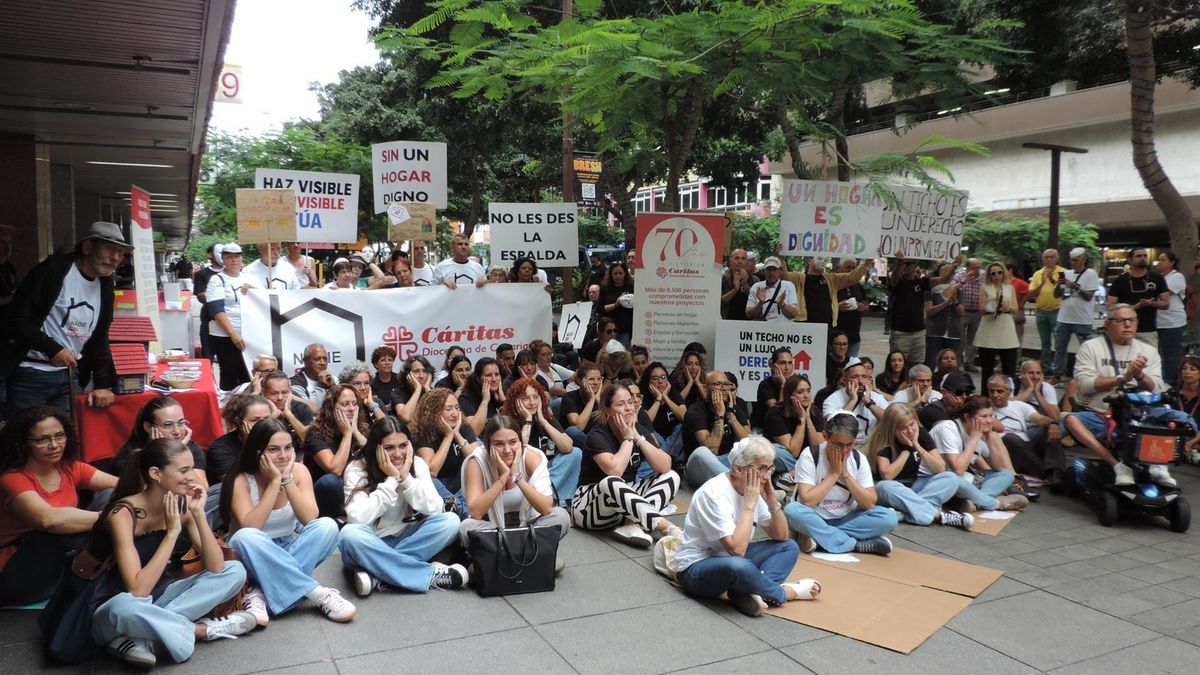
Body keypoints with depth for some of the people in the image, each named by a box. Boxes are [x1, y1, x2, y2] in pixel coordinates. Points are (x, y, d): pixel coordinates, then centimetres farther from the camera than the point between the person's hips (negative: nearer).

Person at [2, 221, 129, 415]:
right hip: (30, 375, -6)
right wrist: (53, 349, -18)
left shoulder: (104, 286, 9)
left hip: (68, 376, 6)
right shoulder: (54, 270, -11)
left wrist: (104, 384, 4)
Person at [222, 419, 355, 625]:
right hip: (256, 557, -3)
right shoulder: (241, 480, -15)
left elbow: (310, 520, -19)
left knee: (327, 526, -25)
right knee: (245, 537, -36)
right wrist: (274, 482, -28)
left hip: (290, 551, 3)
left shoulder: (299, 471, -7)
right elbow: (249, 528, -29)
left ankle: (263, 594, -29)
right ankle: (318, 593, -35)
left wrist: (287, 480, -25)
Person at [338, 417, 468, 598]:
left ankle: (378, 575, -27)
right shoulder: (357, 469, -15)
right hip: (370, 547, -3)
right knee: (350, 534, -36)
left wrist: (406, 478, -24)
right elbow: (357, 518, -29)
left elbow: (435, 509, -17)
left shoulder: (417, 464, -7)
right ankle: (430, 575, -29)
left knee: (450, 521, -21)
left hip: (404, 539, 3)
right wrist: (391, 480, -27)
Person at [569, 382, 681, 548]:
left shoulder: (639, 430, 1)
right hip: (589, 506, -6)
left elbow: (665, 467, -11)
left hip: (626, 498, 6)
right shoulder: (597, 435, -16)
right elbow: (614, 471, -34)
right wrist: (628, 438, -20)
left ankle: (631, 525, -31)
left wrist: (638, 437, -18)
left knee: (672, 477, -11)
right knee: (611, 483, -39)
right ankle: (667, 527, -41)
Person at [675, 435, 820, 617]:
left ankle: (750, 593, -22)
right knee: (737, 565, -39)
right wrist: (749, 504, -25)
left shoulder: (754, 490, 0)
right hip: (696, 568, -9)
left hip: (730, 559, 9)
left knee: (789, 547, 0)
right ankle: (783, 593, -10)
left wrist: (772, 502, -10)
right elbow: (737, 549, -31)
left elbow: (781, 537, 6)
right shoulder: (715, 493, -24)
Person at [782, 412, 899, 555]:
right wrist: (834, 473, -22)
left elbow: (870, 503, -12)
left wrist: (845, 473, -19)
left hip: (846, 520, 3)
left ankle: (817, 537, -22)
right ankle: (857, 545, -27)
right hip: (815, 520, -3)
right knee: (792, 510, -36)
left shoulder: (859, 459, -6)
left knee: (889, 517, -20)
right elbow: (807, 501, -24)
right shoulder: (810, 455, -16)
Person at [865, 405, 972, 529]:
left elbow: (940, 468, -12)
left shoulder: (921, 434, -7)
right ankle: (938, 515, -34)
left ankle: (909, 510, -32)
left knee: (951, 478, -18)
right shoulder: (882, 441, -18)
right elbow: (887, 475, -29)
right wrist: (907, 449, -25)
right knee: (884, 487, -39)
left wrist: (917, 446, -22)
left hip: (914, 487, 4)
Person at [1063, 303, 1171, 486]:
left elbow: (1157, 391, 4)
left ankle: (1157, 465, -31)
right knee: (1071, 420, -33)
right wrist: (1123, 378, -14)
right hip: (1097, 415, -3)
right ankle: (1118, 465, -37)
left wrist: (1140, 375, -16)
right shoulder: (1091, 347, 5)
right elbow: (1085, 385, -8)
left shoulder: (1149, 351, 14)